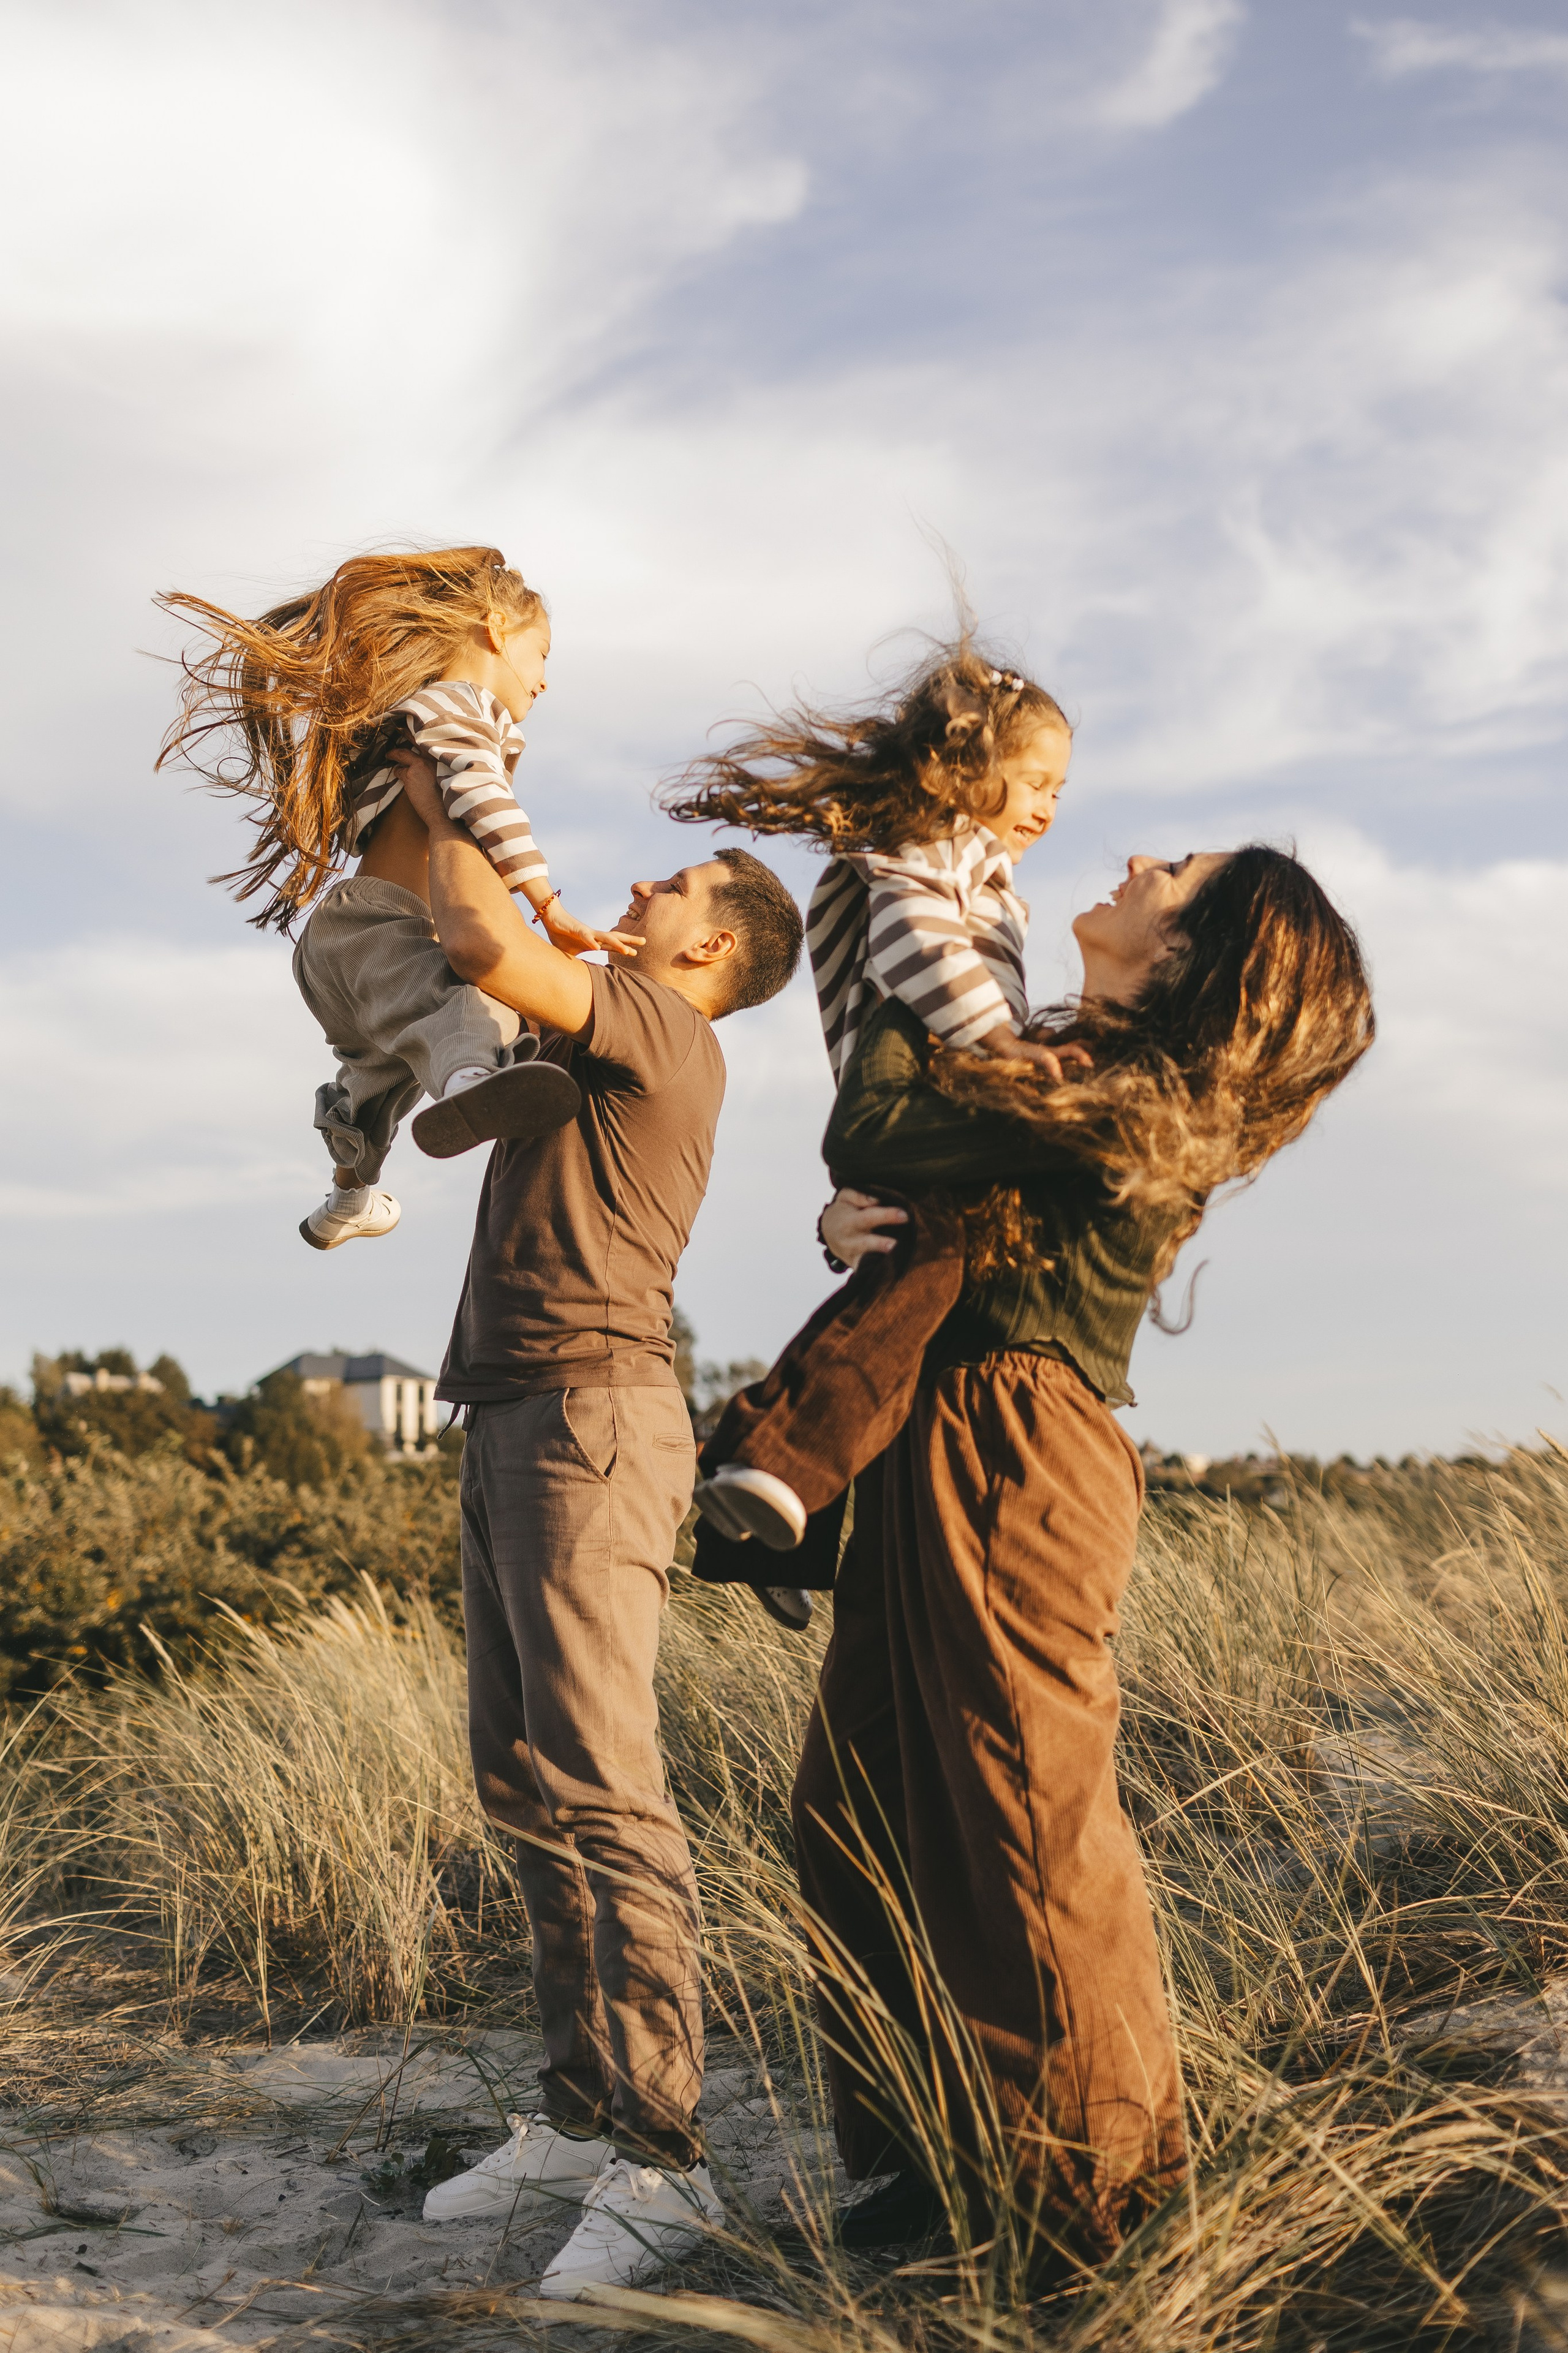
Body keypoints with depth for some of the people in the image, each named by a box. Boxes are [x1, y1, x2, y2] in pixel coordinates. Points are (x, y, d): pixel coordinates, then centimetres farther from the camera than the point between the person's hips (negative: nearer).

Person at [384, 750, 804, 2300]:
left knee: (600, 1784, -14)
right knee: (522, 1777, 9)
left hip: (589, 1415, -10)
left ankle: (660, 2165, -12)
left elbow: (487, 946, -20)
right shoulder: (595, 1034, 22)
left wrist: (444, 812, -4)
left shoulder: (661, 1024, -5)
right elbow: (486, 969, 36)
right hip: (510, 1423, 10)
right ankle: (578, 2114, 15)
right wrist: (450, 828, 24)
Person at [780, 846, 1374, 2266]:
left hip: (1012, 1464, -9)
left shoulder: (1120, 1096, -13)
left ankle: (1085, 2182, 15)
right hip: (939, 1459, 9)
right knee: (859, 1806, 11)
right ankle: (955, 2147, 23)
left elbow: (875, 1133, -16)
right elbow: (901, 1191, 19)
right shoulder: (1086, 1078, 16)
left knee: (1018, 1817, -1)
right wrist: (849, 1220, -5)